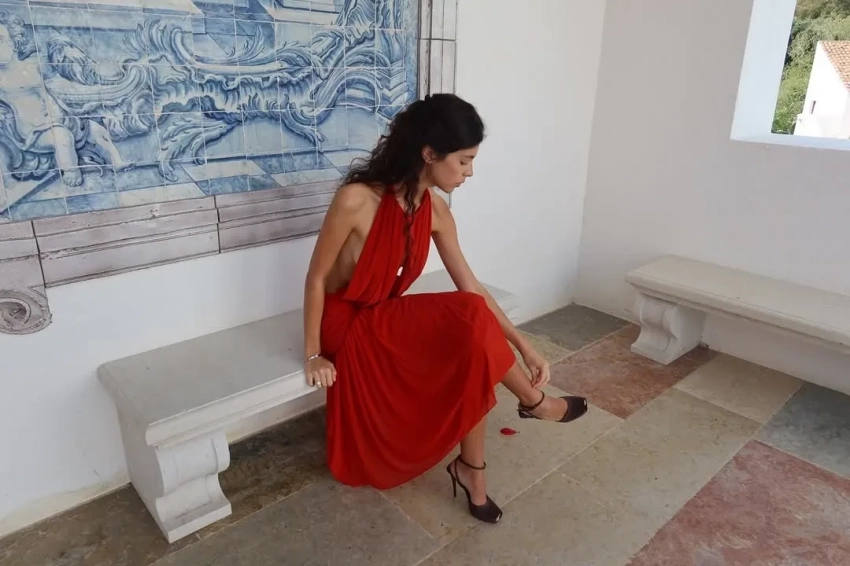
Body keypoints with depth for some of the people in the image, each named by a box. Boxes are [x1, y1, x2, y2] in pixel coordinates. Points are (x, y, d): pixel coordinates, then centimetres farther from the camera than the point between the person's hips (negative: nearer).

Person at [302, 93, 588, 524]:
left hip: (387, 318, 6)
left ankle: (471, 472, 0)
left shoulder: (435, 211, -8)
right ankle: (534, 402, 0)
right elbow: (317, 277, -17)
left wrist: (524, 347, -6)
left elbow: (472, 288, -4)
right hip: (347, 324, -6)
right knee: (471, 321, -25)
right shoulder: (356, 200, -27)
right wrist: (313, 355, -12)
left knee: (474, 359, -19)